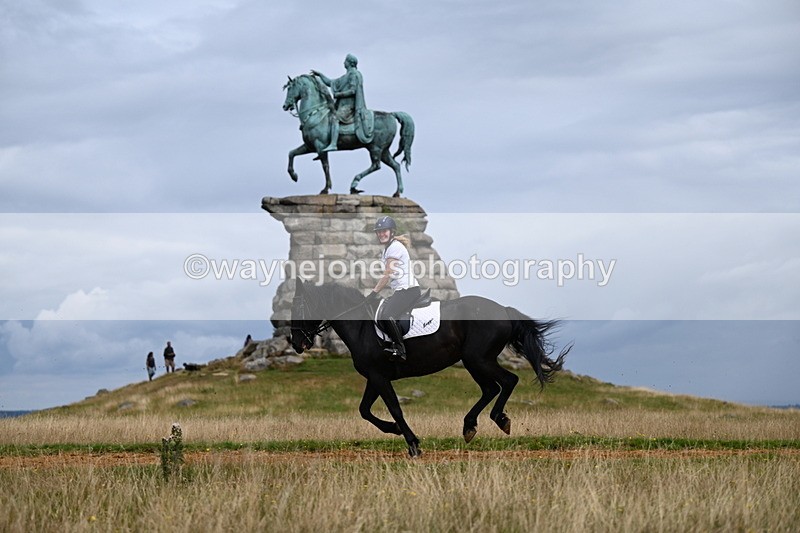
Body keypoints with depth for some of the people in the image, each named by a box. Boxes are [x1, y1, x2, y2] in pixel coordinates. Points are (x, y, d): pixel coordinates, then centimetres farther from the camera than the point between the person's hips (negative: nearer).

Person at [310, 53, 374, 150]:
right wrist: (320, 75, 24)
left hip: (348, 105, -11)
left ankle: (333, 144, -41)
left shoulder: (353, 74, -6)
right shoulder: (346, 76, 24)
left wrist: (337, 94, -13)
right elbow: (331, 83, 28)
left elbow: (352, 91, -16)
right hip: (343, 104, 11)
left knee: (335, 119, -29)